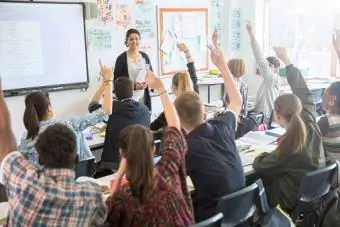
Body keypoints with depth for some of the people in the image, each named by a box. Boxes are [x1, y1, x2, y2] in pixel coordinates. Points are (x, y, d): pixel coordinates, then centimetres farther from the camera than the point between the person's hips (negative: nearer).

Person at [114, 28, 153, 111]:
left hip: (144, 97, 4)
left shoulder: (145, 56, 8)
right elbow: (116, 80, -7)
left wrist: (147, 83, -6)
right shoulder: (121, 58, -7)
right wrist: (133, 86, -18)